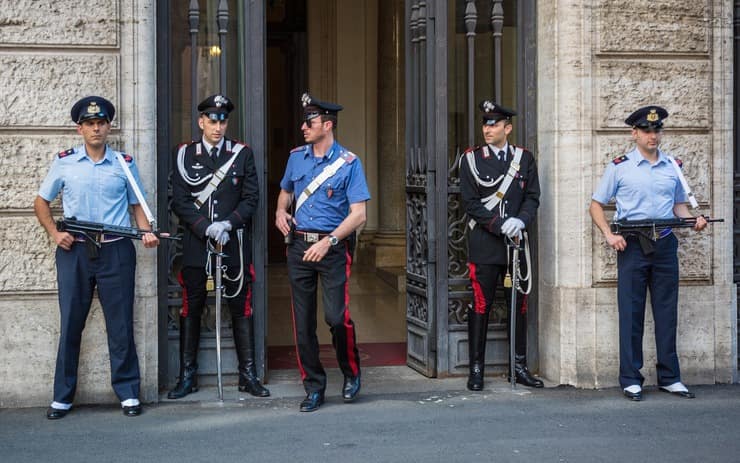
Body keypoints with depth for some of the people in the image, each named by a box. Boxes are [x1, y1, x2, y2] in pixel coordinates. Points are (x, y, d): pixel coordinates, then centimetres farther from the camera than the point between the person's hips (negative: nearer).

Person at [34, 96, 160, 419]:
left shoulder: (124, 163, 7)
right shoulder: (64, 162, 6)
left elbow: (137, 204, 13)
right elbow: (41, 202, 13)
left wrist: (146, 232, -5)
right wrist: (54, 232, -2)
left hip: (116, 251, 0)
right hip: (74, 251, 0)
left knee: (121, 325, 2)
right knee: (70, 324, 5)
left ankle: (128, 393, 11)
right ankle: (62, 397, 13)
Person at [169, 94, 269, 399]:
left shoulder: (242, 153, 5)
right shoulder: (185, 154, 4)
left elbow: (251, 197, 2)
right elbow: (180, 201, -1)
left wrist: (227, 224, -13)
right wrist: (207, 228, -13)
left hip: (235, 244, 0)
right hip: (196, 245, 0)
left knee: (241, 308, 4)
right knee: (191, 309, 4)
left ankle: (248, 374, 11)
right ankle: (187, 376, 12)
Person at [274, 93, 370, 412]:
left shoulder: (348, 163, -5)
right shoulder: (296, 157, 9)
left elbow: (358, 214, -9)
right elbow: (285, 192, 27)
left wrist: (328, 242, -19)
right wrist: (280, 212, 4)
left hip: (333, 247, -4)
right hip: (298, 244, 4)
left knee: (336, 316, -11)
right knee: (303, 321, 4)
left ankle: (351, 373, 15)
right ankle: (313, 386, 16)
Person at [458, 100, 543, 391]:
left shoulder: (524, 159, 9)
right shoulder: (471, 159, 1)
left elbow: (532, 197, 6)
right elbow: (471, 203, -4)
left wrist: (520, 221, -14)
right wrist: (501, 225, -14)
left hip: (516, 244, 3)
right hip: (484, 246, -3)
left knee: (519, 306, 8)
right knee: (480, 306, -2)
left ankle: (520, 367, 17)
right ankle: (476, 369, 5)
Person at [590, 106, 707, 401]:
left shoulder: (673, 167, 11)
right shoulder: (620, 167, 2)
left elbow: (679, 205, 19)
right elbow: (596, 206, 5)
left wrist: (693, 220, -3)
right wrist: (609, 235, -9)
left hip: (665, 245, 3)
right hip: (631, 246, -3)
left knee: (667, 313, 7)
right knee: (631, 314, 0)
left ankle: (669, 377, 15)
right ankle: (631, 380, 7)